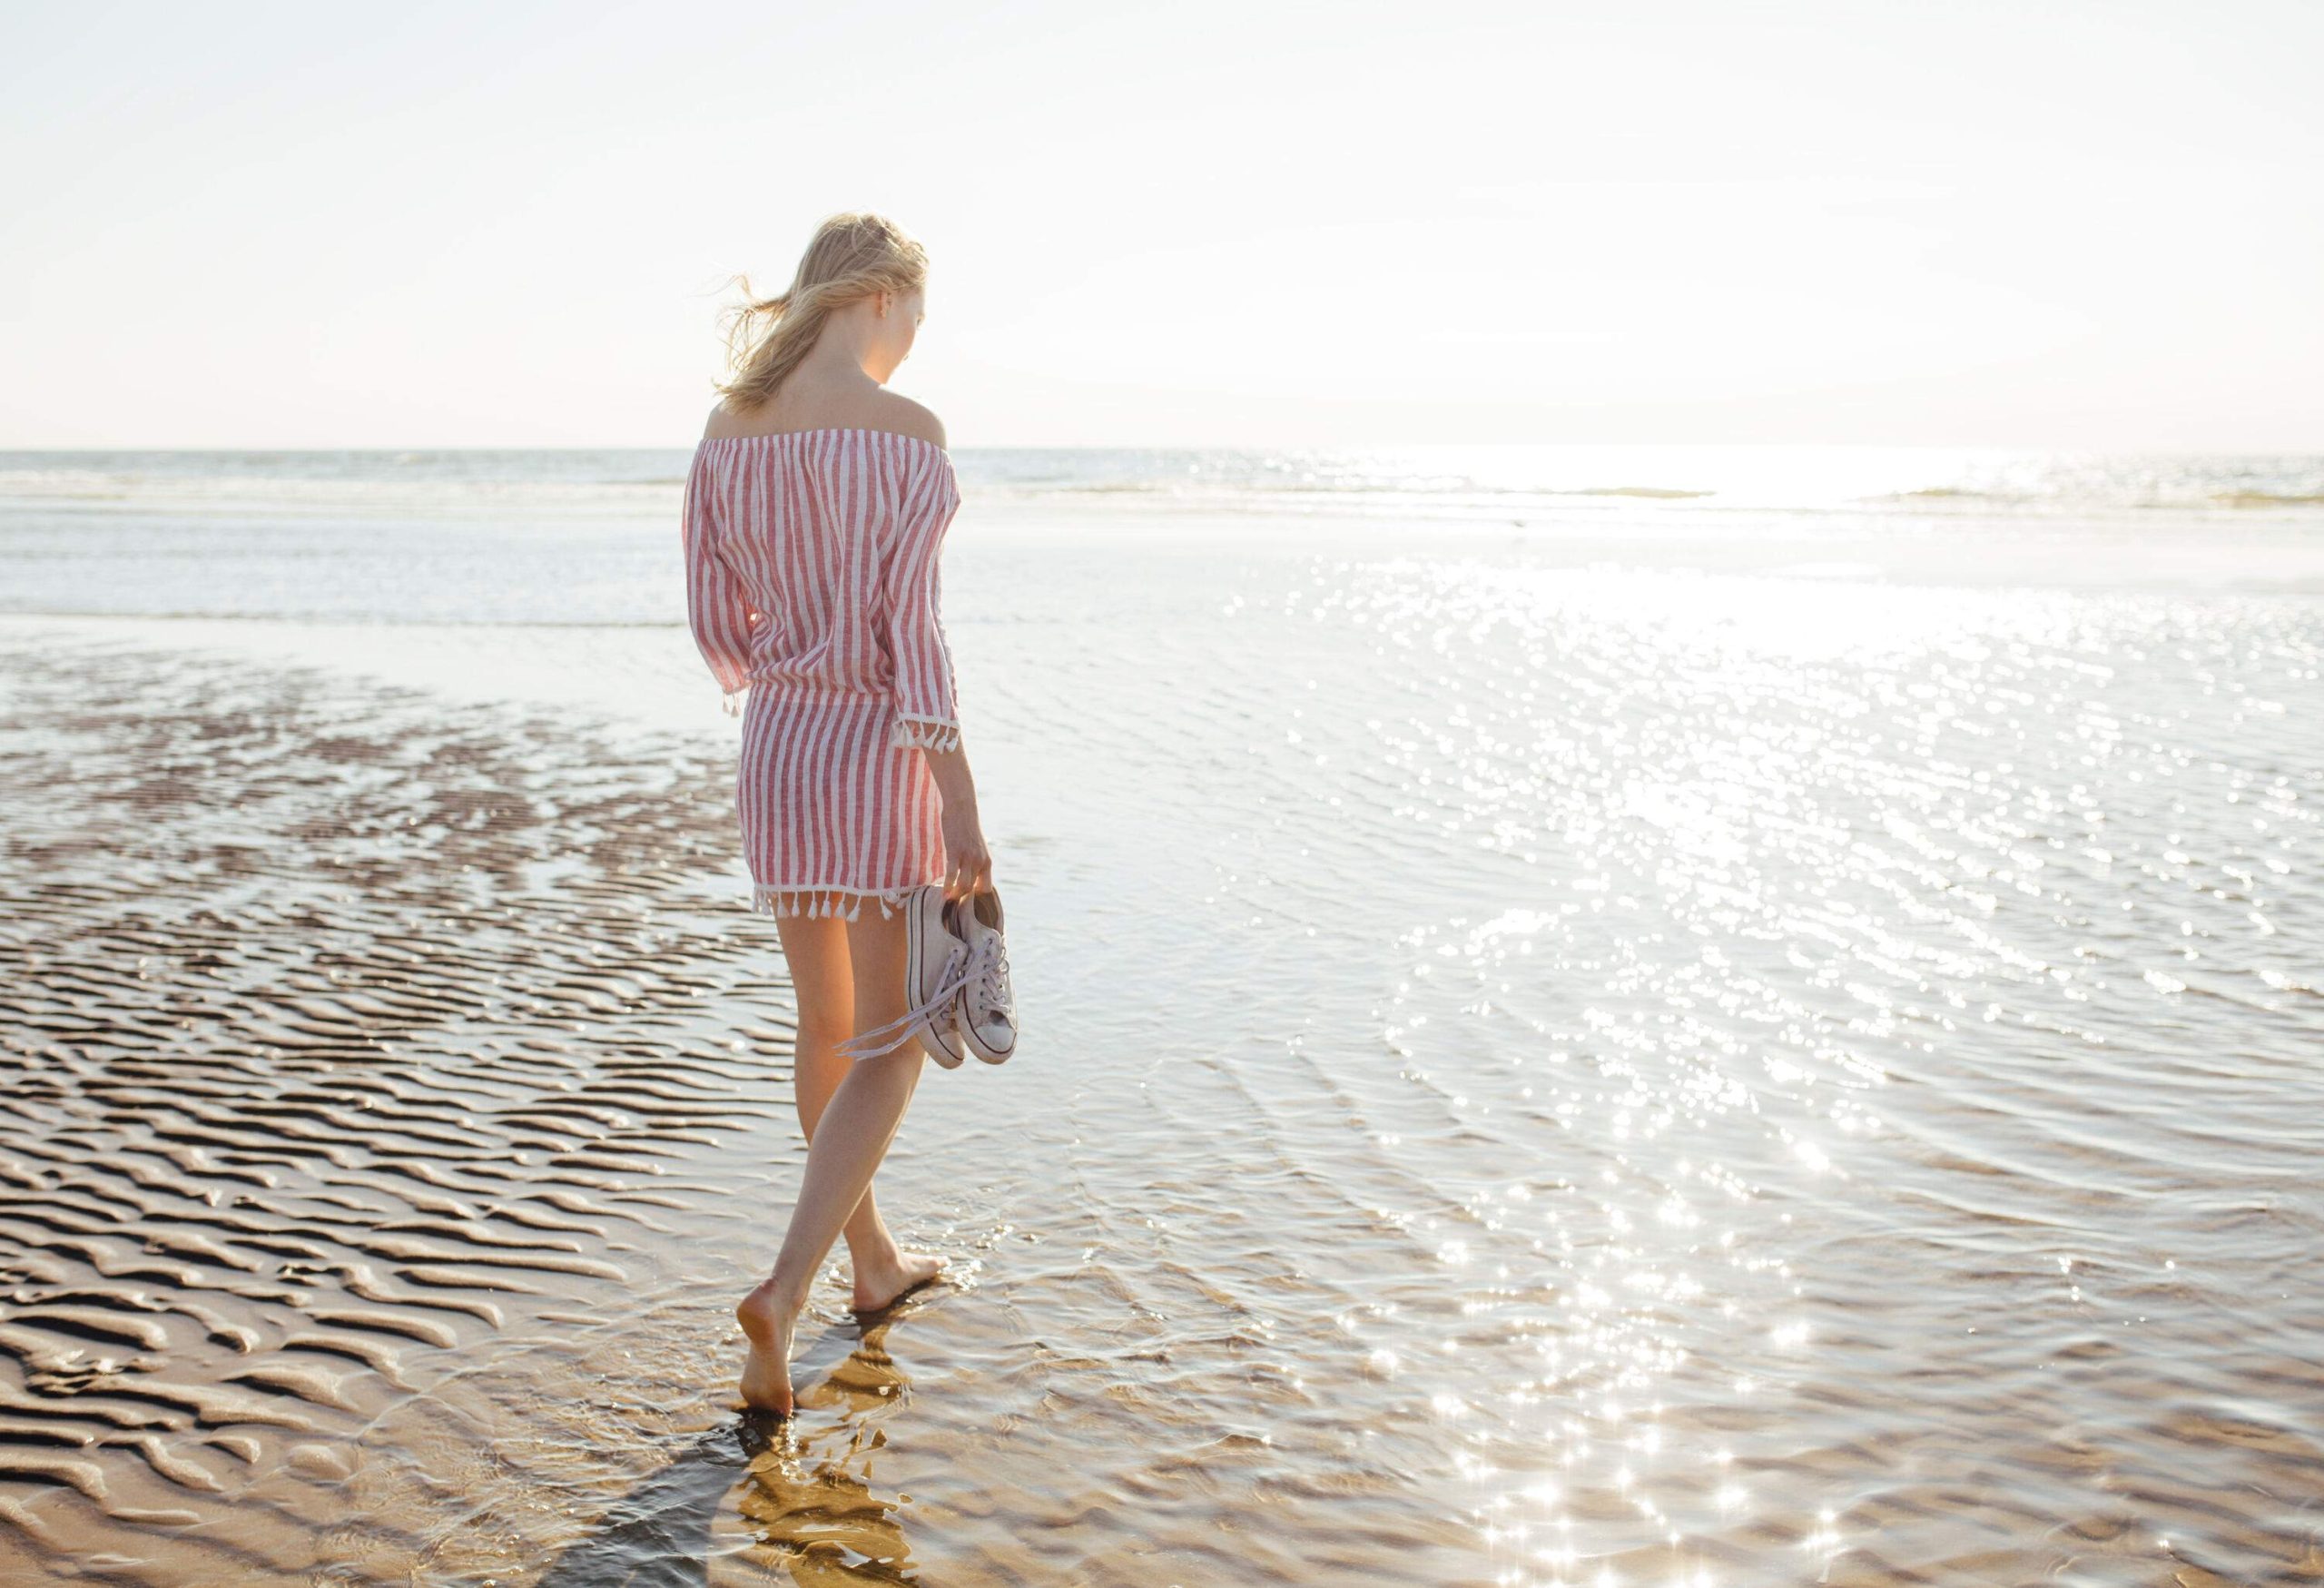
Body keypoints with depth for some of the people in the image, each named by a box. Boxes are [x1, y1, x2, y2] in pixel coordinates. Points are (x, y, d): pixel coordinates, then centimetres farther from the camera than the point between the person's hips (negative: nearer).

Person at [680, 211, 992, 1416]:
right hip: (883, 752, -6)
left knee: (826, 1023, 21)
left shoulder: (728, 428, 5)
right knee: (890, 1049, 5)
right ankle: (784, 1293, -11)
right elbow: (910, 621, -20)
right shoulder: (906, 432, -13)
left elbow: (716, 621, 8)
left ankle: (874, 1261, 37)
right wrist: (962, 806, -18)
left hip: (773, 751, 6)